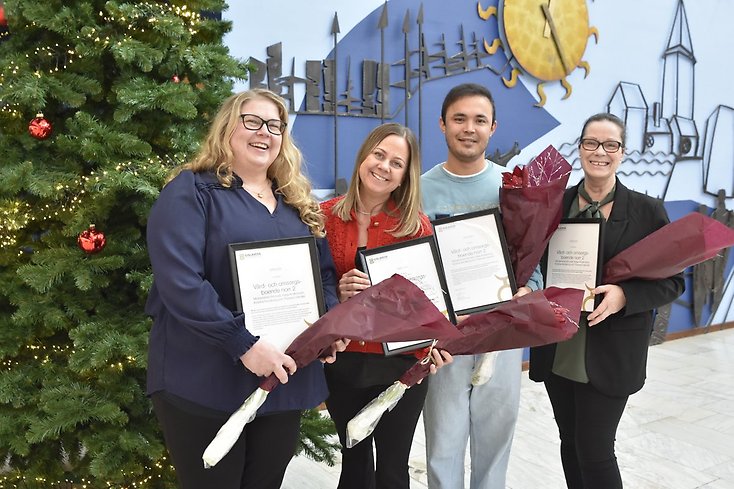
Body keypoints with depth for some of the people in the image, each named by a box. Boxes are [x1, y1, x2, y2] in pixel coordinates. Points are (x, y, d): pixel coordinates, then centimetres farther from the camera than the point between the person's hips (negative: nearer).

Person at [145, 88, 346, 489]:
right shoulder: (192, 191, -8)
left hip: (287, 380, 6)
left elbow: (325, 271, 17)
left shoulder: (297, 203, 13)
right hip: (206, 384, -6)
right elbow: (180, 283, -20)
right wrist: (244, 344, -25)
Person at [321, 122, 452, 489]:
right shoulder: (325, 217, -3)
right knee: (354, 459, 21)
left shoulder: (416, 225, -7)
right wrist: (337, 293, -19)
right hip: (342, 362, 2)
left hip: (399, 364, -1)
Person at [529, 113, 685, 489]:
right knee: (571, 444, 16)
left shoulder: (648, 212, -4)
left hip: (610, 355, -3)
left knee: (595, 452, 0)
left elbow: (672, 281, -3)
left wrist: (625, 295, -20)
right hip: (556, 350, 3)